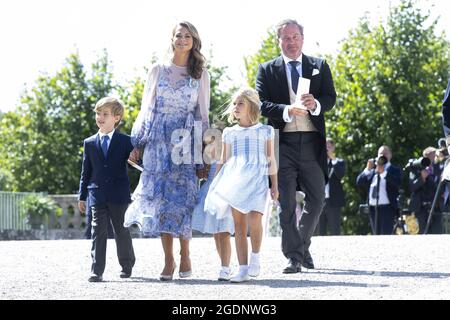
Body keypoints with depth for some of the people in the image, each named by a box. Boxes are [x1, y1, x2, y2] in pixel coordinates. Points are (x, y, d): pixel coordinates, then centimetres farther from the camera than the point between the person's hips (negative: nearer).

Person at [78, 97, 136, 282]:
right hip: (97, 195, 1)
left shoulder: (125, 141, 2)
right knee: (98, 232, -3)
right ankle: (97, 271, -4)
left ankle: (127, 265, 25)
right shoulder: (90, 143, 9)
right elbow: (86, 171, 10)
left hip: (119, 195, -1)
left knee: (122, 231, 9)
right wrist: (82, 196, 9)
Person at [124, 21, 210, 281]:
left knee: (183, 196, -8)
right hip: (158, 142, 1)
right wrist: (138, 144, 5)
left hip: (186, 143, -1)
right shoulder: (158, 70, 10)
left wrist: (204, 152, 3)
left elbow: (203, 113, 8)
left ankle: (185, 253, 7)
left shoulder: (201, 75, 8)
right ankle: (169, 260, -2)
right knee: (160, 196, -5)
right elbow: (147, 108, 10)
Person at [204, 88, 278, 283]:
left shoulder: (265, 131, 9)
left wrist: (274, 185, 5)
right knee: (239, 224, -1)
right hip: (235, 181, 3)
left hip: (257, 179, -3)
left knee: (254, 219, -22)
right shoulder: (229, 133, 15)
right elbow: (223, 161, 17)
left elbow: (271, 160, 10)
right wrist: (216, 185, 11)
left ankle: (255, 256, 0)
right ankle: (243, 269, 1)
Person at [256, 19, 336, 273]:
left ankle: (303, 246, 26)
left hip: (312, 142, 2)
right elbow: (262, 104, -2)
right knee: (286, 202, -4)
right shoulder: (267, 70, 9)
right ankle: (294, 257, -2)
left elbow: (331, 97, 4)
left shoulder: (320, 67, 13)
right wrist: (287, 111, -20)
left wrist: (316, 104, -18)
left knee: (317, 199, 5)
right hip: (282, 142, -2)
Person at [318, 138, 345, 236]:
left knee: (335, 232, -2)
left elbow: (340, 175, -12)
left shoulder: (339, 162, 8)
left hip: (333, 201, -2)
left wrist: (333, 159, -13)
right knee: (319, 232, 1)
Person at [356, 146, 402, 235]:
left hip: (387, 207, -5)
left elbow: (397, 182, -14)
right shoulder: (372, 170, 18)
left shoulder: (394, 170, 6)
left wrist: (383, 172, -18)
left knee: (386, 234, -13)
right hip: (373, 207, 5)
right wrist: (368, 169, -3)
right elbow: (359, 182, 8)